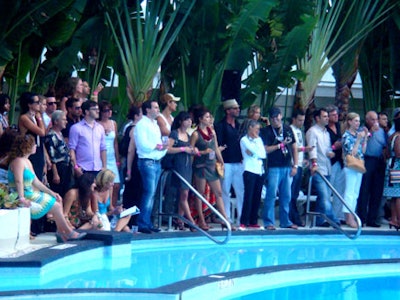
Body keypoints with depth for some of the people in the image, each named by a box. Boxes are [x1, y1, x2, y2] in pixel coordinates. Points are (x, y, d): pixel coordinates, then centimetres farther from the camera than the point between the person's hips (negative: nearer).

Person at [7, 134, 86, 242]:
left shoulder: (27, 162, 16)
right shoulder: (18, 161, -15)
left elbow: (35, 181, 17)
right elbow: (19, 181, -26)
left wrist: (51, 193, 11)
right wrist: (22, 199, -35)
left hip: (31, 194, 10)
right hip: (26, 197, -10)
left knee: (58, 200, 8)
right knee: (55, 205, -8)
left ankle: (61, 232, 5)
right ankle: (68, 232, 5)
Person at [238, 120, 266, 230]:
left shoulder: (259, 139, 17)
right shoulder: (244, 140, -1)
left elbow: (264, 154, 5)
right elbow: (256, 151, -11)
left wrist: (253, 153, -8)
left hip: (260, 171, 6)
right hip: (250, 170, -6)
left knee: (257, 197, 5)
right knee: (248, 197, -11)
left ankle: (253, 221, 10)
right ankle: (243, 222, -11)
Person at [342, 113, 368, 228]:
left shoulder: (358, 134, 11)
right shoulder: (346, 135, -8)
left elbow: (363, 151, 8)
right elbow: (352, 153, -16)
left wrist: (365, 138, 4)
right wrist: (358, 139, -18)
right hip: (350, 166, -7)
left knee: (355, 192, 8)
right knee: (350, 191, -7)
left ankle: (351, 217, 12)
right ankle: (349, 218, -7)